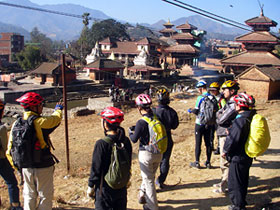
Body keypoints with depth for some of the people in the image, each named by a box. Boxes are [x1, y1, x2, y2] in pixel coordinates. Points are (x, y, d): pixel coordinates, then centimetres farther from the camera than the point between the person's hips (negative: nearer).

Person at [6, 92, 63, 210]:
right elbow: (56, 118, -1)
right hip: (43, 167, -5)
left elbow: (10, 150, 2)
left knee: (29, 195, 20)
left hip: (26, 167, 6)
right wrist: (58, 109, 22)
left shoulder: (16, 124, -2)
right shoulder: (41, 122, -20)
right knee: (45, 196, 9)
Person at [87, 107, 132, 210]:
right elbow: (128, 164, 7)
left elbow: (96, 168, -14)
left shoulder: (101, 144, -21)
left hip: (105, 189, -5)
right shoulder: (126, 141, -4)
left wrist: (90, 187, -1)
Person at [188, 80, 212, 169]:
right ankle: (208, 162, 18)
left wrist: (190, 111, 3)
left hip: (200, 123, -5)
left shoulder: (200, 97, -16)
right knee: (208, 143, 12)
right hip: (208, 124, 5)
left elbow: (196, 111, -17)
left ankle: (197, 163, 9)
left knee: (198, 143, 3)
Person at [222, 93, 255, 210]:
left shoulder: (240, 120, -25)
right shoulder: (251, 117, 2)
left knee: (235, 183, 4)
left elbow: (233, 139, -24)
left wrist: (225, 151, -9)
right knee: (243, 181, 23)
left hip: (238, 157, -9)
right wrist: (230, 131, 13)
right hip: (247, 156, 9)